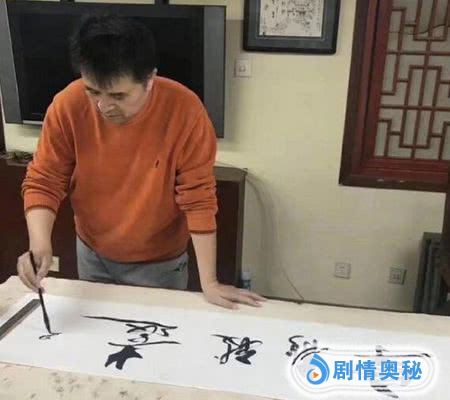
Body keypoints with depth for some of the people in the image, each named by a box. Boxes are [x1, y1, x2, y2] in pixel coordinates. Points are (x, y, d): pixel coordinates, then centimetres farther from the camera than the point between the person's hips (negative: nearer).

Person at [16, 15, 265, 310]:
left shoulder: (184, 111, -27)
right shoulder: (68, 106, -20)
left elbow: (198, 197, -22)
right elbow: (43, 181, -13)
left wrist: (209, 283, -21)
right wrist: (40, 245, -31)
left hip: (159, 262, -3)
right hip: (91, 254, 3)